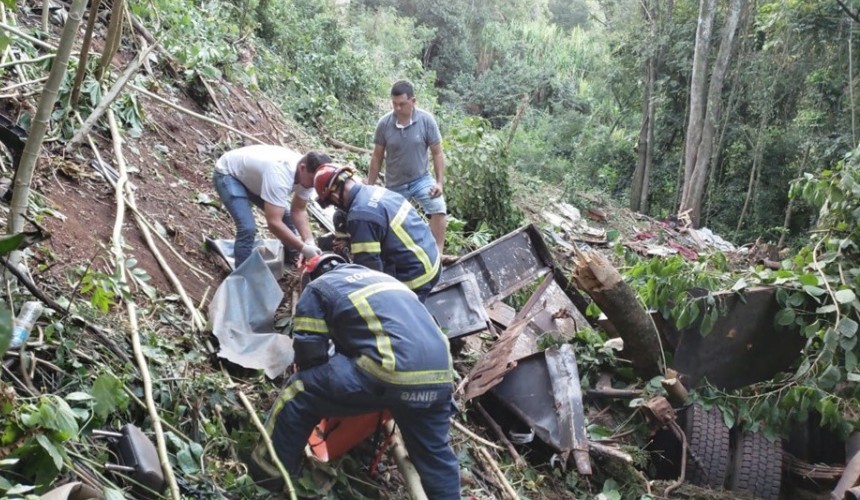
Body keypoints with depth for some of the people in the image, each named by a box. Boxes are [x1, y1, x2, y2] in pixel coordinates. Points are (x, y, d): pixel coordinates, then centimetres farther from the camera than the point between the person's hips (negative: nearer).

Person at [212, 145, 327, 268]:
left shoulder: (306, 174, -17)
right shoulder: (280, 175, -43)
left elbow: (299, 211, -9)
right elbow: (274, 223, -45)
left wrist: (309, 242, -23)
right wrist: (303, 248, -41)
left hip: (251, 174, 8)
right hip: (228, 174, -8)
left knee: (286, 216, 9)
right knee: (248, 228, -23)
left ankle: (293, 260, 31)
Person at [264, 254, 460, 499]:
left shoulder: (317, 289, 16)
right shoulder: (382, 277, 36)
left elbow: (310, 354, 9)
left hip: (391, 372, -6)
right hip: (440, 374, 6)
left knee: (299, 394, 11)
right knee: (435, 453, 26)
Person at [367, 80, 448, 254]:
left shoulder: (426, 120, -14)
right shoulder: (384, 123, -12)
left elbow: (437, 153, -7)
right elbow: (377, 157, -1)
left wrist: (440, 182, -15)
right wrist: (369, 187, 2)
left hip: (421, 179, -1)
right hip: (395, 185, 2)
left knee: (439, 208, -25)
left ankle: (438, 253, -19)